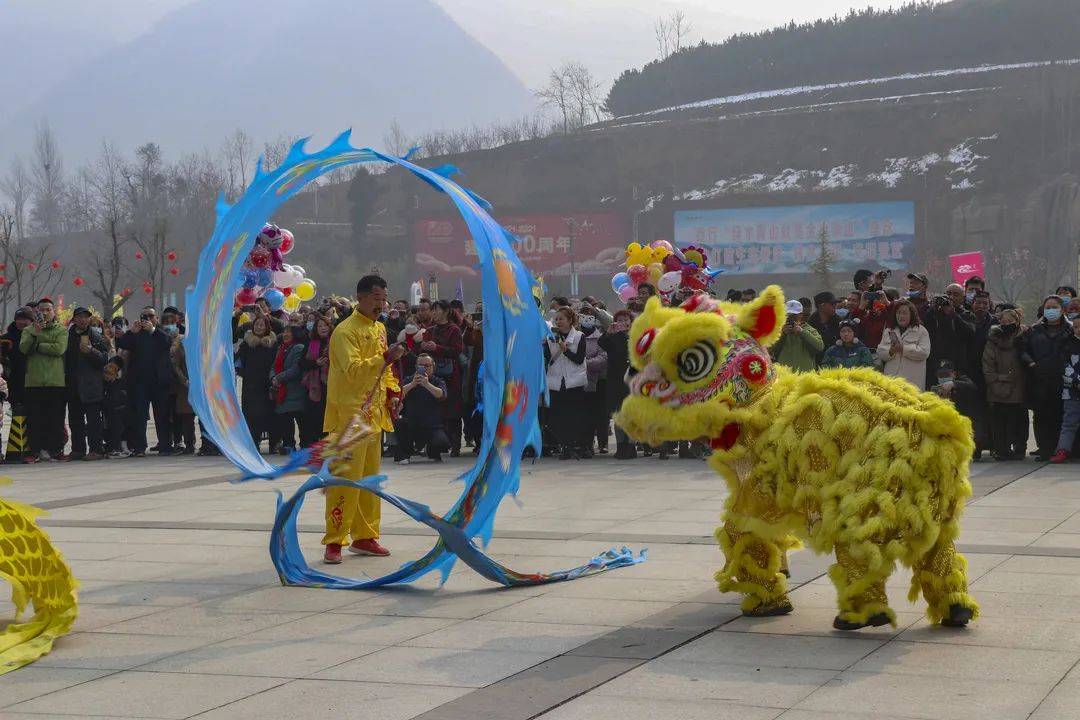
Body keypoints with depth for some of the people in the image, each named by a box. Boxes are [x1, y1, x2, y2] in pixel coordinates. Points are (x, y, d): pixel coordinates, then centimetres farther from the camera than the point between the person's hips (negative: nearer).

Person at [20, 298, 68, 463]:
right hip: (34, 381, 1)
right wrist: (35, 333, -16)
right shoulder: (28, 330, 14)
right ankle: (36, 450, 1)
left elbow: (59, 348, -10)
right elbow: (23, 348, -4)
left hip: (56, 381, -1)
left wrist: (37, 346, -6)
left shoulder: (61, 330, 9)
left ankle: (56, 449, 4)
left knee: (56, 418, -1)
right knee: (36, 418, -1)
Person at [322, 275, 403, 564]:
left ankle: (364, 537, 21)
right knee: (345, 479, -9)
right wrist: (386, 358, -33)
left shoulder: (379, 329, 15)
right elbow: (353, 369, -25)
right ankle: (334, 542, -6)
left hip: (374, 415, 9)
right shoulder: (345, 331, -13)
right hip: (349, 416, -9)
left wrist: (390, 390, 10)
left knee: (370, 478, 13)